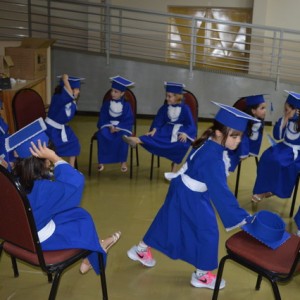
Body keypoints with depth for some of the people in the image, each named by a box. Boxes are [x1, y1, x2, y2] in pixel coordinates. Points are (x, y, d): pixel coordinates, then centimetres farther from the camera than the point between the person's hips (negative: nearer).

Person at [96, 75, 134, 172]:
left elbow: (129, 120, -7)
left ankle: (123, 161, -19)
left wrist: (118, 127, -20)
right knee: (101, 134, -30)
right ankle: (101, 161, -21)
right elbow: (102, 118, 0)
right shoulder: (106, 103, 4)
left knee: (123, 136, -34)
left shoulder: (126, 105, -2)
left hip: (122, 127, -2)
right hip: (108, 126, 2)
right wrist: (110, 126, -18)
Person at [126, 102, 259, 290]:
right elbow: (221, 192, -37)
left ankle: (142, 250, 45)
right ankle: (202, 275, 26)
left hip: (185, 190, 9)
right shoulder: (213, 160, -36)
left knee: (168, 221, 24)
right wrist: (241, 218, -34)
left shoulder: (210, 143, -8)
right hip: (191, 197, -9)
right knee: (207, 231, 6)